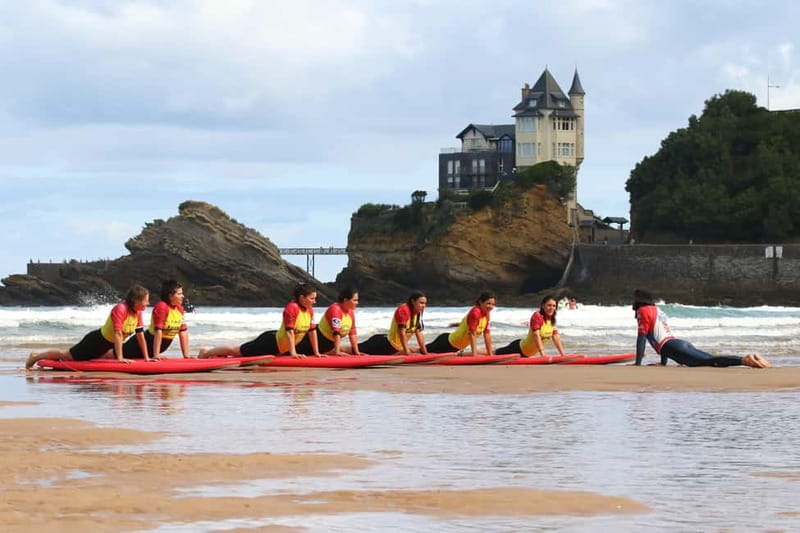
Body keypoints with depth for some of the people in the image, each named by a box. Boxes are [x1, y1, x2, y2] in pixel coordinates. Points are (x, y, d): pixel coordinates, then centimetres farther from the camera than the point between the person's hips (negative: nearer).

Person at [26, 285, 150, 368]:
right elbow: (117, 334, -36)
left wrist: (146, 357, -5)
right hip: (96, 341, -8)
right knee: (67, 355, 4)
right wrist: (120, 358, -38)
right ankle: (36, 357, 24)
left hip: (106, 346, 8)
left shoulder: (137, 313, -7)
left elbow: (140, 335, -2)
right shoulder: (120, 309, -32)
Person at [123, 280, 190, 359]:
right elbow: (158, 331, -28)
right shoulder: (161, 307, -23)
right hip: (150, 341, -8)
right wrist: (156, 355, -31)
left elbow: (183, 332, 4)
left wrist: (186, 355, 1)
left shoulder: (179, 308, 1)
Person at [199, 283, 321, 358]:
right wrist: (293, 353, -33)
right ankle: (205, 353, 17)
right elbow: (289, 331, -31)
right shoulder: (292, 308, -27)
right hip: (271, 343, -9)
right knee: (235, 351, 3)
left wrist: (316, 352, 6)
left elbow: (312, 330, 7)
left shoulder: (310, 310, -2)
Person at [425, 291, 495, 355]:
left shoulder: (486, 313, -4)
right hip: (447, 343, -9)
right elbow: (472, 334, -32)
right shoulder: (475, 312, -28)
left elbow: (487, 334, 2)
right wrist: (474, 354, -34)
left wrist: (490, 353, 1)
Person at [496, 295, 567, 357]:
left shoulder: (551, 320, -1)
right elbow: (536, 335, -32)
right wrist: (542, 353, -40)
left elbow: (556, 338, 2)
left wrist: (563, 355, -5)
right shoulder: (537, 316, -25)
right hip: (518, 348, -8)